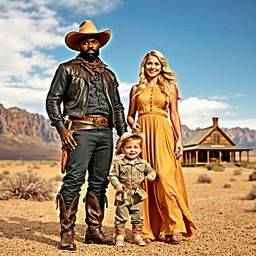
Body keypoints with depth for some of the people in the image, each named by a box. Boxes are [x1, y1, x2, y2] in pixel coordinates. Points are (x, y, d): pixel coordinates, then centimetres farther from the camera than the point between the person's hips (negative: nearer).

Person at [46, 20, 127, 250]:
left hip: (105, 132, 5)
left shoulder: (108, 74, 23)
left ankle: (94, 230, 13)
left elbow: (117, 106, 23)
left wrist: (124, 134, 13)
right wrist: (62, 129, -9)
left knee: (99, 182, 5)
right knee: (74, 180, -12)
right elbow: (53, 100, 4)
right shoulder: (68, 69, 10)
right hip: (81, 130, -5)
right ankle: (67, 233, -6)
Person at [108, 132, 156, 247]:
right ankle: (119, 236, 13)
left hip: (138, 195, 3)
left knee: (138, 217, 10)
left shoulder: (143, 163, 6)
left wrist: (151, 176, -8)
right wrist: (117, 184, -15)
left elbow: (151, 170, 14)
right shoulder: (119, 164, -2)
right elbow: (112, 175, 0)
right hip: (123, 195, -2)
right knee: (121, 216, 3)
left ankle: (137, 235, 23)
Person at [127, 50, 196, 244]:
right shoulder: (136, 89, 16)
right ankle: (148, 229, 5)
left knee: (165, 177, -12)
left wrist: (179, 139, -3)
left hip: (163, 134, -2)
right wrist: (133, 125, -6)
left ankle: (174, 227, -6)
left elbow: (174, 115, 6)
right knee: (144, 179, -2)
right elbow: (130, 115, 17)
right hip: (142, 134, 2)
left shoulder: (170, 87, 11)